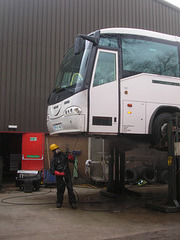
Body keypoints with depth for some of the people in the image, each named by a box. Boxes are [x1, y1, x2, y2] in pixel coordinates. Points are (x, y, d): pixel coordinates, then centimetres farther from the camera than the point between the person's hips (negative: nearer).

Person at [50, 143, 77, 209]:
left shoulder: (64, 155, 9)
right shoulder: (53, 160, 6)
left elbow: (72, 160, 12)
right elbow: (52, 170, -3)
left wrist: (70, 157, -12)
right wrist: (59, 173, -19)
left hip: (67, 176, 0)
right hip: (59, 177, 0)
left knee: (70, 189, -4)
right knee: (60, 190, 7)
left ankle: (73, 203, 1)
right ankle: (59, 203, 23)